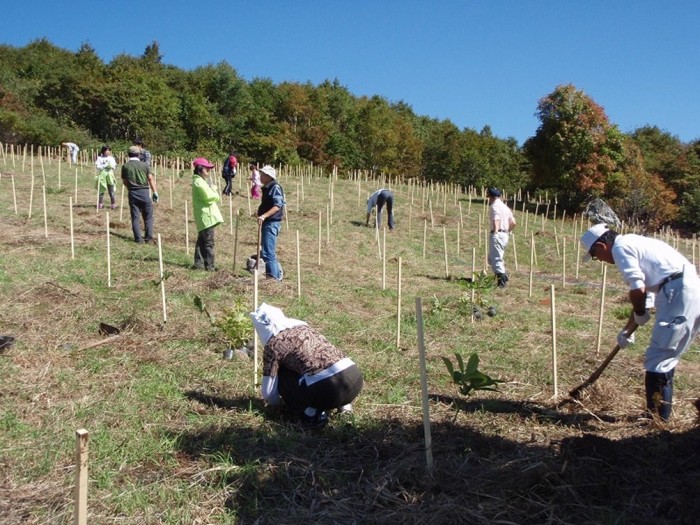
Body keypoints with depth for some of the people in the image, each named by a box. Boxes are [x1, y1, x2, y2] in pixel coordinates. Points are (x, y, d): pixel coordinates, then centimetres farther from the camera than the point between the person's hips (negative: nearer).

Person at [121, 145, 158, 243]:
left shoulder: (125, 166, 3)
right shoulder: (145, 165, 0)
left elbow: (124, 181, 8)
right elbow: (151, 179, -4)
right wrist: (155, 192, -3)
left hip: (132, 193, 1)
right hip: (144, 192, -1)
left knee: (135, 217, 5)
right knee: (148, 216, 8)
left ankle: (138, 238, 1)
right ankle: (149, 237, 5)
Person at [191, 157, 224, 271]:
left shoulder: (199, 181, 18)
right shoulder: (199, 182, -15)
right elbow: (210, 197, -22)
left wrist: (212, 190, 0)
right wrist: (214, 191, -3)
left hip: (204, 217, 10)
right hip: (207, 216, -10)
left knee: (202, 240, 15)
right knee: (208, 242, -6)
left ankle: (199, 263, 20)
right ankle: (209, 266, -3)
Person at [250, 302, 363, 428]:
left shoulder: (273, 344, 5)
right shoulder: (303, 327, 23)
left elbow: (268, 393, 10)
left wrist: (277, 402, 34)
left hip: (327, 389, -7)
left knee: (281, 374, 16)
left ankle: (312, 413, 5)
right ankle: (342, 403, 21)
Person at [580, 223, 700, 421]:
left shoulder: (620, 248, -7)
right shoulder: (632, 243, 23)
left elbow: (638, 290, -17)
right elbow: (642, 290, 29)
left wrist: (639, 315, 3)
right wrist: (628, 329, 31)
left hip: (679, 294, -10)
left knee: (657, 359, -3)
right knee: (665, 359, 18)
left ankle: (657, 419, 4)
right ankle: (661, 414, 27)